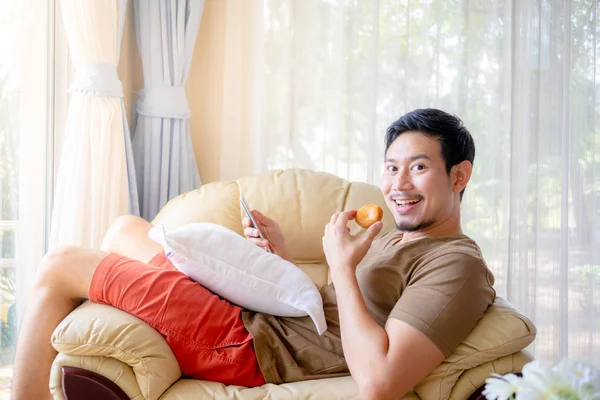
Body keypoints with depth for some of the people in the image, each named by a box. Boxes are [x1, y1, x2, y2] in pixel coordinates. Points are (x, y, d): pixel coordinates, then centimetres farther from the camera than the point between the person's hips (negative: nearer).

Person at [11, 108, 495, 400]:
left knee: (59, 267, -3)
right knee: (126, 228, 23)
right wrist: (282, 256, 0)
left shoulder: (456, 264, -16)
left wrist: (342, 265, -22)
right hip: (257, 313, 10)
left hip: (253, 345, -10)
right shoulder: (396, 240, 16)